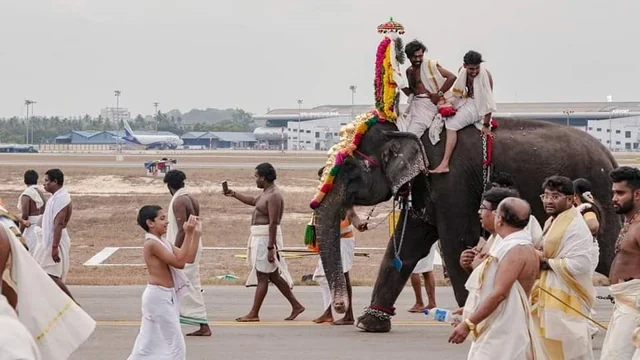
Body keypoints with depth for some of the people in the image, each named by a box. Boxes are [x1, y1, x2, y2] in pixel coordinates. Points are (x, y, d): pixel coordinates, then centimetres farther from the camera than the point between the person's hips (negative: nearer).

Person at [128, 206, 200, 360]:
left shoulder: (163, 242, 12)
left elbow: (189, 258, 9)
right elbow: (179, 262, -23)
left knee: (150, 342, 14)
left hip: (166, 296, 10)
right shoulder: (152, 243, -18)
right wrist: (188, 235, -23)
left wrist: (196, 233, 3)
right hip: (159, 296, -10)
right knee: (174, 344, -4)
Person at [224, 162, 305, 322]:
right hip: (260, 238, 10)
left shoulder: (274, 196, -17)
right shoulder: (266, 193, 14)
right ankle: (296, 305, 16)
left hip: (267, 238, -10)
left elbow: (273, 223, -22)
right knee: (273, 275, 12)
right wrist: (233, 194, 36)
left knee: (262, 276, -3)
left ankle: (254, 314, 2)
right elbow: (253, 201, 35)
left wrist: (270, 247, -25)